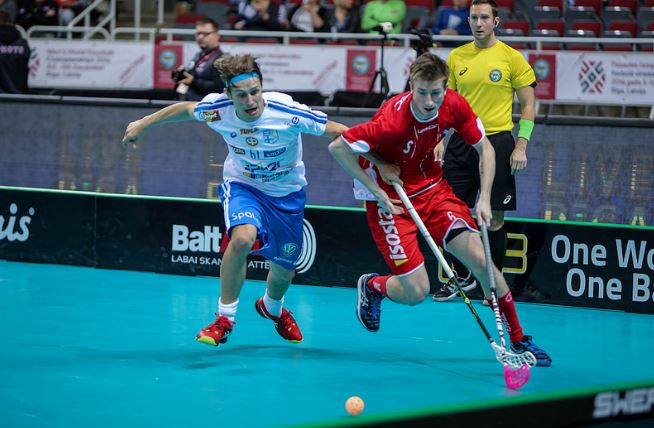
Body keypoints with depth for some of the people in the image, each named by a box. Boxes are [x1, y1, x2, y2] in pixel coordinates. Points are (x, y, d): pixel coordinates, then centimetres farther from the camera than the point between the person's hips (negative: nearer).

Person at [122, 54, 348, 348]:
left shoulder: (287, 112, -31)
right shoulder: (217, 109, -23)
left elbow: (340, 133, -24)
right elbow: (185, 109, 0)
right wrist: (143, 124, 11)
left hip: (287, 192, 0)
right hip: (242, 184, 0)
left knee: (284, 269, 11)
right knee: (243, 237, -32)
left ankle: (272, 308, 50)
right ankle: (225, 318, -14)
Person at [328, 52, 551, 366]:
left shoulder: (454, 105, -15)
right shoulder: (392, 120, -31)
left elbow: (484, 148, 0)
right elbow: (337, 147, -25)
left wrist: (484, 199, -11)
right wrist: (377, 192, -22)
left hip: (434, 189, 5)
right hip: (390, 200, -5)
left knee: (481, 260, -6)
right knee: (416, 292, -9)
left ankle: (518, 340, 10)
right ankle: (370, 286, 26)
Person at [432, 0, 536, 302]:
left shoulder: (512, 58, -4)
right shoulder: (456, 57, 7)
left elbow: (528, 103, -2)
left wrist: (521, 146, -9)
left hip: (497, 142, -4)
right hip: (461, 142, 4)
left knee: (494, 219, 1)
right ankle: (462, 277, 21)